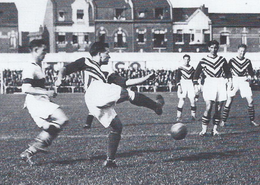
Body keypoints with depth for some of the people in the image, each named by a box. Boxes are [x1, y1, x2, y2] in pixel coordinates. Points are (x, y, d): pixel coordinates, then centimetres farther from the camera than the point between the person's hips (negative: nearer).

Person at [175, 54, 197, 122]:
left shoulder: (192, 68, 11)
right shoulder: (180, 68, -1)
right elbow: (177, 78, -4)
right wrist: (179, 87, -12)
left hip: (190, 85, 3)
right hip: (183, 85, -3)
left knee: (193, 100, -5)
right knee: (181, 101, -9)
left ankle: (193, 116, 5)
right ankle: (179, 116, -3)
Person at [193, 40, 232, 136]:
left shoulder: (222, 59, 11)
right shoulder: (204, 60, 4)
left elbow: (227, 71, 20)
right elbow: (196, 74, 8)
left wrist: (229, 80, 7)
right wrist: (196, 85, 2)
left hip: (220, 83, 3)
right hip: (209, 82, -3)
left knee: (218, 108, 2)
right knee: (208, 107, -14)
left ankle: (215, 129, 8)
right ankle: (204, 129, -11)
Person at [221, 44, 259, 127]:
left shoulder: (247, 61, 9)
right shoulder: (232, 60, 2)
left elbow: (251, 72, 17)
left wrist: (250, 77, -4)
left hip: (244, 81, 2)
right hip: (234, 80, -2)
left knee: (250, 100, -5)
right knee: (229, 100, -9)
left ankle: (252, 120, 8)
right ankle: (223, 121, -4)